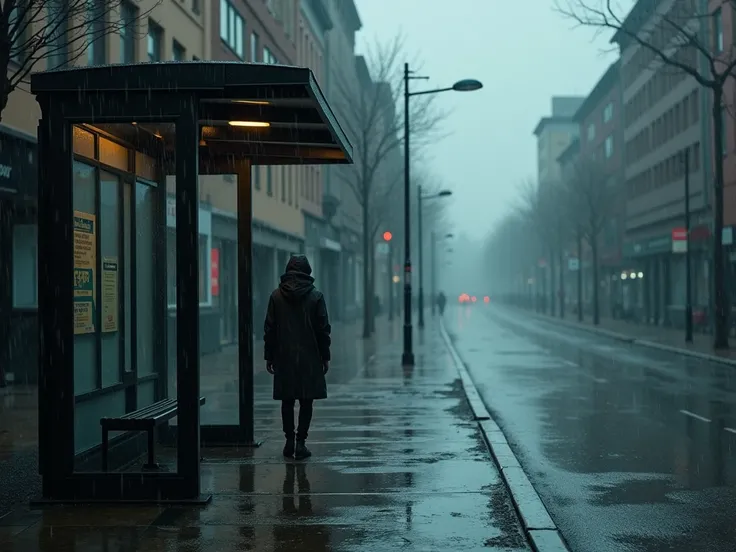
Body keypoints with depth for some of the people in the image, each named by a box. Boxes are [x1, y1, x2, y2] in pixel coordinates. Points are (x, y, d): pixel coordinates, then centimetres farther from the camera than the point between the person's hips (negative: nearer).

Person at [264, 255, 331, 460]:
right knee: (306, 401, 3)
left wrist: (269, 356, 7)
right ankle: (300, 442, -1)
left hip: (284, 358, 1)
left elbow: (269, 329, 1)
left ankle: (289, 441, 11)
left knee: (287, 401, 10)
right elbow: (323, 329, -2)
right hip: (309, 357, -1)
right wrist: (325, 356, 6)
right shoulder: (316, 296, -3)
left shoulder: (277, 296, 0)